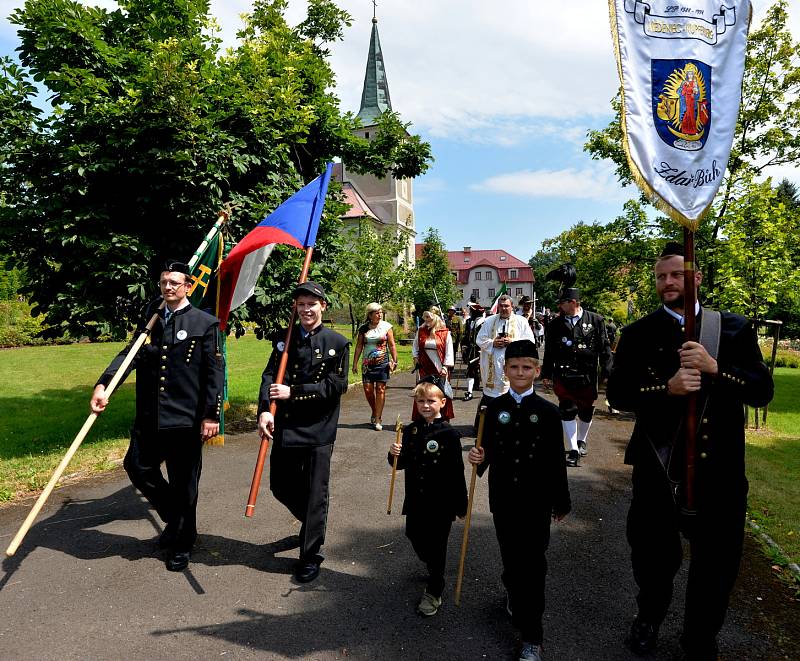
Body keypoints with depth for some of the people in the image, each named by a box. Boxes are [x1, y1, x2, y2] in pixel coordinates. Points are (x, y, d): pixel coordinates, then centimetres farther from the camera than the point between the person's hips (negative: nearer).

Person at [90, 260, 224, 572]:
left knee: (183, 484, 7)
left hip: (186, 419, -5)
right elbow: (129, 354, -3)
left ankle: (182, 544, 28)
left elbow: (214, 373, -8)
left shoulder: (205, 323, -4)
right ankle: (174, 518, 35)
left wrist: (211, 415, -12)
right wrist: (103, 386, -19)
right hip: (150, 417, 5)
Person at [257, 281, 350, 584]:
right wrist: (265, 409, -21)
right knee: (281, 486, 16)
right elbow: (270, 376, -4)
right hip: (284, 428, 4)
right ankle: (312, 522, 44)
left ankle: (311, 556, 20)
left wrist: (293, 392, -16)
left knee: (315, 493, 2)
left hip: (318, 431, -4)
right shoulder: (284, 340, 6)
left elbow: (336, 386, -11)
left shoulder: (337, 343, -4)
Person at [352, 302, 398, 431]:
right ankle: (374, 412, 26)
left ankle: (377, 420, 2)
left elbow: (392, 345, 3)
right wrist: (355, 363, 5)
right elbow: (359, 346, 8)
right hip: (367, 363, 2)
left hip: (383, 362, -2)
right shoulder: (364, 328, 4)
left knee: (380, 389, -3)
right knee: (368, 389, -1)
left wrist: (394, 360, -4)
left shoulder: (386, 326, 1)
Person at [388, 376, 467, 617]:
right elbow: (402, 464, 7)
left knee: (436, 545, 5)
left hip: (441, 502, -5)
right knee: (415, 537, 18)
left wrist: (461, 505, -6)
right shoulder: (410, 431, 0)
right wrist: (394, 455, -15)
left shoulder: (449, 434, -13)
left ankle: (434, 592, 23)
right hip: (416, 500, 5)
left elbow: (457, 472, -9)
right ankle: (432, 568, 48)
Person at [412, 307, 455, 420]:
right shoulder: (420, 331, 6)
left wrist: (445, 367, -8)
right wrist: (415, 358, 7)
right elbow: (415, 346, 18)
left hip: (440, 369, -2)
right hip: (424, 369, 3)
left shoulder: (445, 333, -4)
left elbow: (449, 351, -3)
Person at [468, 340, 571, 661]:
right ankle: (514, 594, 48)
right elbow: (488, 449, 3)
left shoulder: (549, 412, -7)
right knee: (510, 558, 17)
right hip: (503, 498, 2)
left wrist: (561, 502, 3)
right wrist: (479, 456, -19)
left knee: (532, 564, 3)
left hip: (536, 501, -2)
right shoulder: (494, 408, -1)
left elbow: (557, 461, -2)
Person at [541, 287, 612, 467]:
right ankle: (574, 450, 5)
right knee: (567, 411, -2)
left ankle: (581, 441, 38)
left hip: (588, 377, 0)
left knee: (586, 411, 13)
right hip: (563, 376, 1)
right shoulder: (555, 324, 3)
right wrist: (546, 375, 8)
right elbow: (549, 351, 7)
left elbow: (604, 348, 0)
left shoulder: (595, 320, -2)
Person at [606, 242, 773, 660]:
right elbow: (617, 394, -6)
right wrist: (667, 388, -21)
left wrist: (715, 368, -20)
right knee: (653, 555, 15)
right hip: (659, 466, -1)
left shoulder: (734, 328, 2)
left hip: (719, 467, 1)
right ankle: (649, 617, 46)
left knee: (717, 562, 13)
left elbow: (762, 390, -3)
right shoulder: (638, 334, -1)